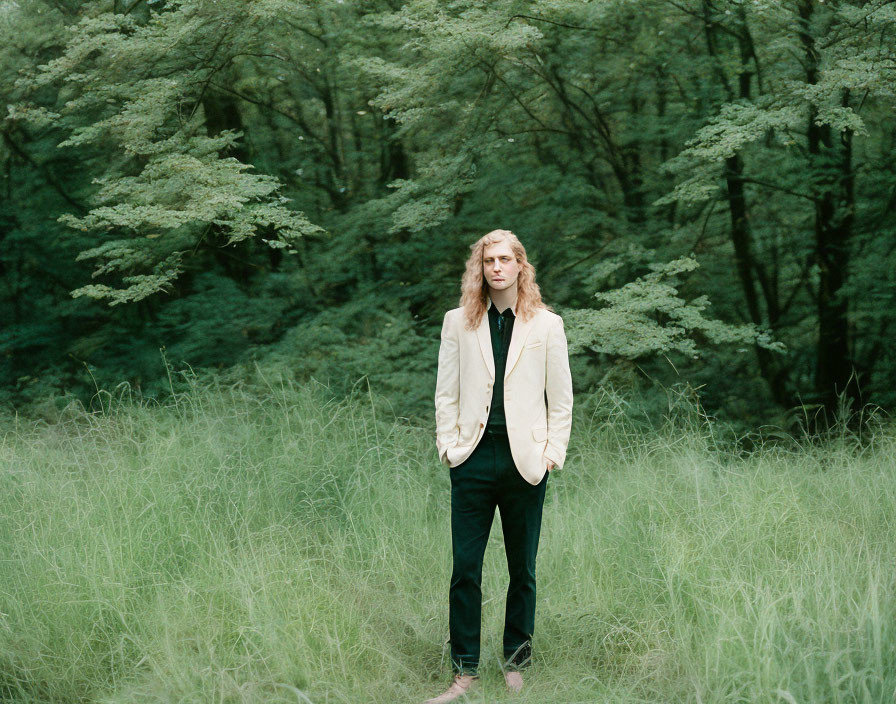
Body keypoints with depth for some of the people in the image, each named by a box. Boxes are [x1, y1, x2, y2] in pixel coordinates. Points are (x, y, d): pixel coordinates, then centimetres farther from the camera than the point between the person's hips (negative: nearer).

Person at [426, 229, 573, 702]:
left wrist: (552, 453, -1)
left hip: (524, 462, 0)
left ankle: (515, 664, 19)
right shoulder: (458, 323, 8)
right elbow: (446, 392, 9)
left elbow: (561, 398, 6)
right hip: (474, 458, 1)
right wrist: (448, 445, 0)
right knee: (465, 567, -2)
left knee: (522, 570, 7)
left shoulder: (547, 325, 5)